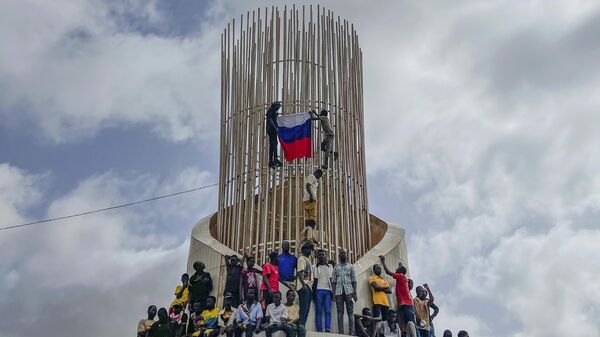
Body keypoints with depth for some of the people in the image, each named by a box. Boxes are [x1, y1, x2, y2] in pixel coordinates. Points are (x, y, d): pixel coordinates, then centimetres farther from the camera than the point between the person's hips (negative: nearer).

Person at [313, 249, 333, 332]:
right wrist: (314, 291, -1)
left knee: (328, 311, -9)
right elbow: (315, 280, 7)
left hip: (328, 290, 2)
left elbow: (331, 279, 10)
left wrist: (332, 291, 2)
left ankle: (328, 329, -16)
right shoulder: (316, 267, 10)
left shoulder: (329, 267, 16)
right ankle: (319, 330, -8)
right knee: (319, 311, -5)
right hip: (319, 290, -1)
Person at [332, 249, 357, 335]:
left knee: (350, 311, -5)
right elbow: (333, 281, 11)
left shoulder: (351, 266, 14)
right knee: (340, 312, -2)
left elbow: (354, 280, 8)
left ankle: (352, 331, -8)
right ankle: (341, 332, -4)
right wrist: (333, 293, -1)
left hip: (348, 291, -1)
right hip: (339, 291, 1)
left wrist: (355, 292, -3)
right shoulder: (336, 267, 16)